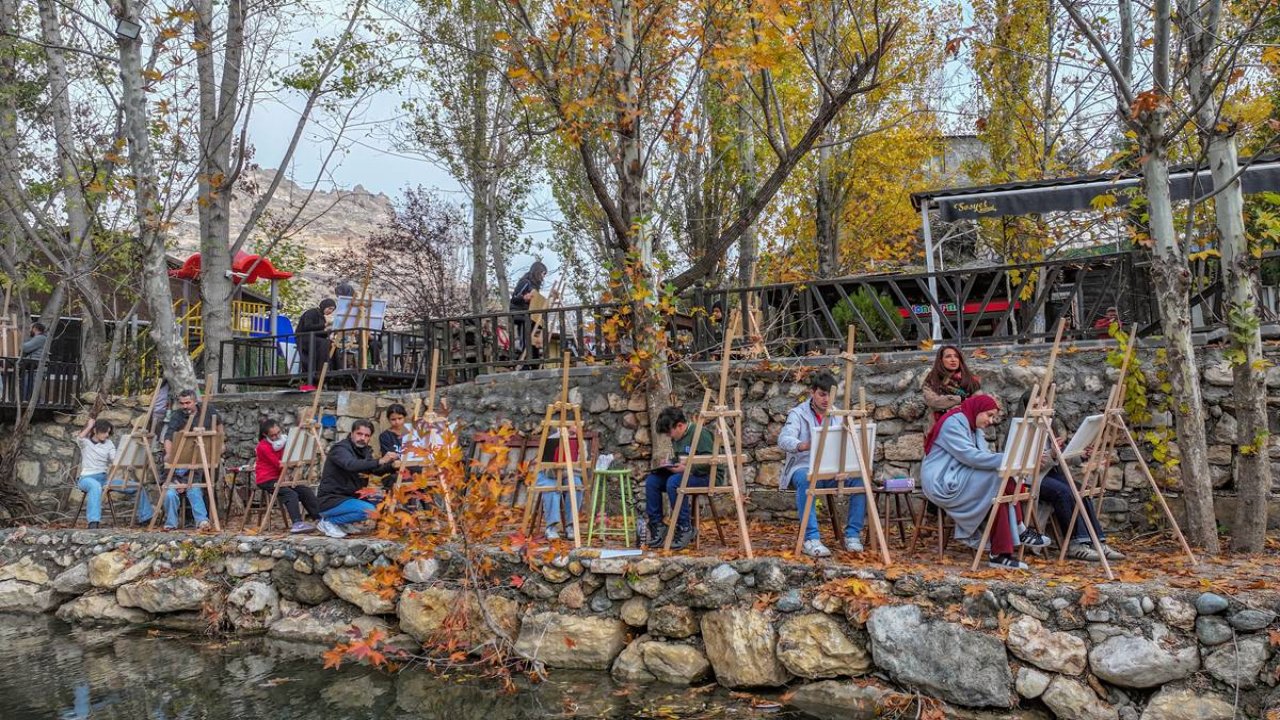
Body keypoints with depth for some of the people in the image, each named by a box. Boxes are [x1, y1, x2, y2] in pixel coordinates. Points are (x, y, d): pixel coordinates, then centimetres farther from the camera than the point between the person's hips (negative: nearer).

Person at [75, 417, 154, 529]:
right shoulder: (85, 442, 5)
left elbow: (115, 461, -1)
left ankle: (145, 517, -3)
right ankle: (93, 522, -52)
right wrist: (89, 426, -7)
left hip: (105, 478, 4)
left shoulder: (109, 444, 13)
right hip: (87, 478, -4)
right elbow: (79, 438, -21)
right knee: (96, 486, -43)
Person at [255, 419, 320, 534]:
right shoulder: (263, 446, -15)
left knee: (306, 491, -7)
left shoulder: (282, 441, 8)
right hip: (266, 480, -7)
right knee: (291, 494, -29)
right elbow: (280, 465, -18)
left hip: (280, 477, 7)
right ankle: (297, 524, -40)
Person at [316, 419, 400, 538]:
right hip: (331, 500, -9)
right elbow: (352, 465, -37)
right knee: (369, 510, -27)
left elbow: (376, 470, 8)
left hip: (350, 497, 9)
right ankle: (328, 521, -8)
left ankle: (343, 523, 8)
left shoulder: (364, 450, 9)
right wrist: (380, 461, -47)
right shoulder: (340, 449, -16)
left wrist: (392, 466, -14)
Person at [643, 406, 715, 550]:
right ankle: (656, 525, -3)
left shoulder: (701, 434, -15)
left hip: (707, 478, -9)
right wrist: (669, 465, 6)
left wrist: (687, 468, -28)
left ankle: (685, 528, -22)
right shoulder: (676, 438, 13)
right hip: (684, 474, 9)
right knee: (651, 480, -11)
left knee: (673, 482, -35)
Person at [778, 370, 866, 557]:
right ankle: (811, 539, -36)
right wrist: (803, 445, -42)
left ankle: (852, 534, -15)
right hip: (804, 467, -4)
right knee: (805, 480, -39)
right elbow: (784, 439, -20)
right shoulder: (798, 414, -3)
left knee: (860, 477, -25)